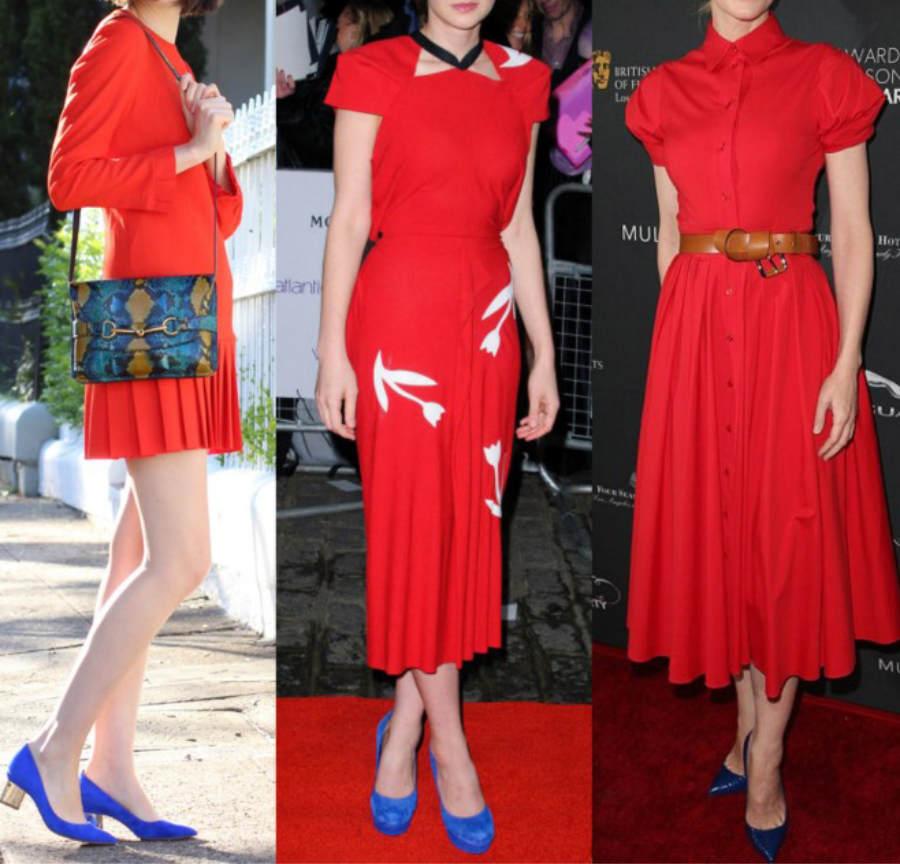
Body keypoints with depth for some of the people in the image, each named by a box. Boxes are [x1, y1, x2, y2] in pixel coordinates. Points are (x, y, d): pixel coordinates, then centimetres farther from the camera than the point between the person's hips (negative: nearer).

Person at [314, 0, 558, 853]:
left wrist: (543, 355, 10)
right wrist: (332, 351, -9)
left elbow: (519, 226, 11)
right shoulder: (376, 72, -3)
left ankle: (402, 731, 19)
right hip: (399, 316, -4)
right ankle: (448, 744, 12)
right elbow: (349, 219, -5)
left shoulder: (519, 80, 8)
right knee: (414, 524, 0)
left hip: (488, 319, 5)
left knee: (469, 522, 6)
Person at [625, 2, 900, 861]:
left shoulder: (824, 77, -2)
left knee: (786, 533, 2)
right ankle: (750, 723, 27)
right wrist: (677, 333, 10)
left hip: (790, 324, -3)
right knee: (716, 529, 10)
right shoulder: (666, 91, 8)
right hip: (694, 327, 3)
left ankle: (765, 760, 13)